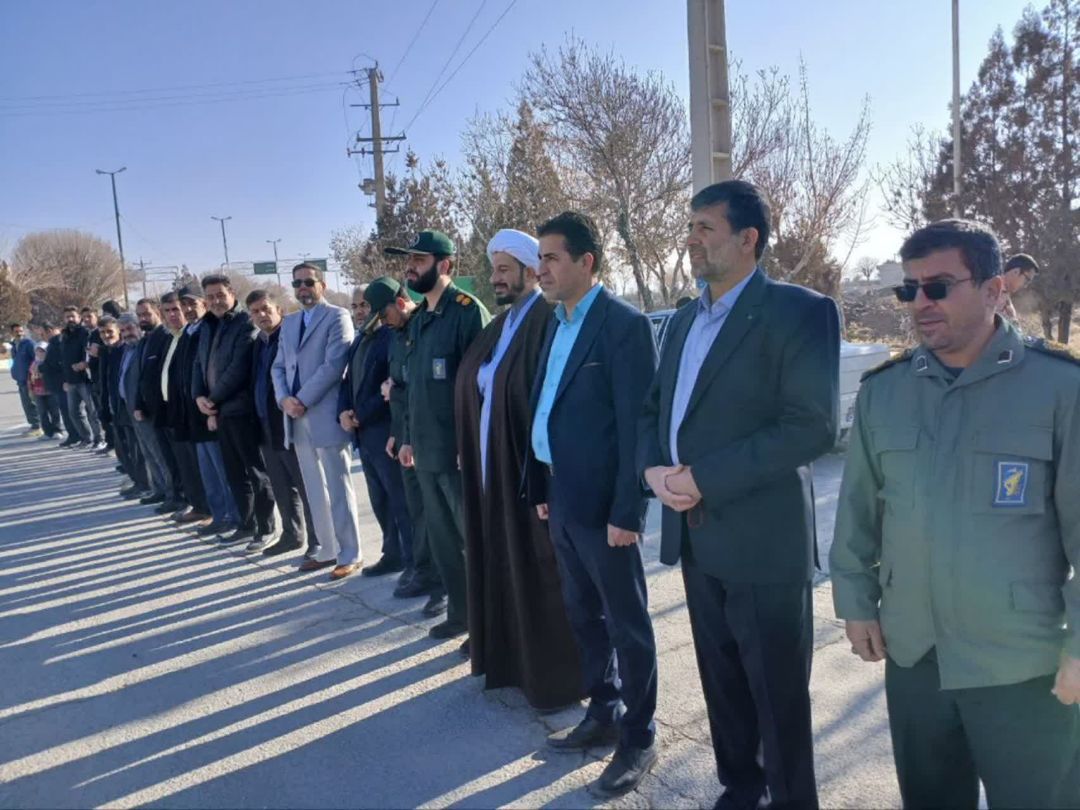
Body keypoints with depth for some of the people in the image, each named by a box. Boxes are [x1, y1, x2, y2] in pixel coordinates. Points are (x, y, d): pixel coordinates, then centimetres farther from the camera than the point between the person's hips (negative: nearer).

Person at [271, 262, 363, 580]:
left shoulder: (337, 317, -4)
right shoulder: (289, 323, 19)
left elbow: (333, 365, -14)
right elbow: (279, 366, 15)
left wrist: (302, 400, -15)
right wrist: (284, 399, -3)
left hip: (325, 416, -7)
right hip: (296, 417, 7)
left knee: (337, 489, -2)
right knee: (314, 490, 12)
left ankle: (349, 556, 5)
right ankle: (328, 550, 22)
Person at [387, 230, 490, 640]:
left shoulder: (468, 310, -11)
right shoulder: (417, 319, 14)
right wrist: (408, 437, 16)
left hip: (459, 449, -8)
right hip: (427, 450, 8)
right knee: (442, 539, 16)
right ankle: (460, 612, 30)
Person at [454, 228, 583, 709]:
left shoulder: (549, 322, -15)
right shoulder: (501, 326, 13)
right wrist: (471, 454, 12)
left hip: (530, 470, -9)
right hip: (492, 470, 9)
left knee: (538, 574, 3)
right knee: (504, 567, 18)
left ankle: (555, 675, 19)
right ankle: (512, 657, 34)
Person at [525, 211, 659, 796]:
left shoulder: (625, 324, -13)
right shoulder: (557, 324, 11)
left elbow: (637, 426, -17)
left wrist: (627, 512, -18)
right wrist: (541, 489, 12)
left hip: (604, 505, -8)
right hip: (564, 500, 8)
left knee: (626, 623, 7)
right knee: (584, 615, 19)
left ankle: (639, 738, 22)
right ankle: (604, 715, 36)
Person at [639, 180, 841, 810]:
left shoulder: (800, 310, -11)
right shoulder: (685, 320, 14)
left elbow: (814, 425, -19)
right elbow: (656, 408, 17)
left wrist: (706, 477, -21)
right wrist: (653, 466, -4)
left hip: (762, 540, -7)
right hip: (696, 535, 7)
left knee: (777, 694, 8)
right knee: (722, 683, 20)